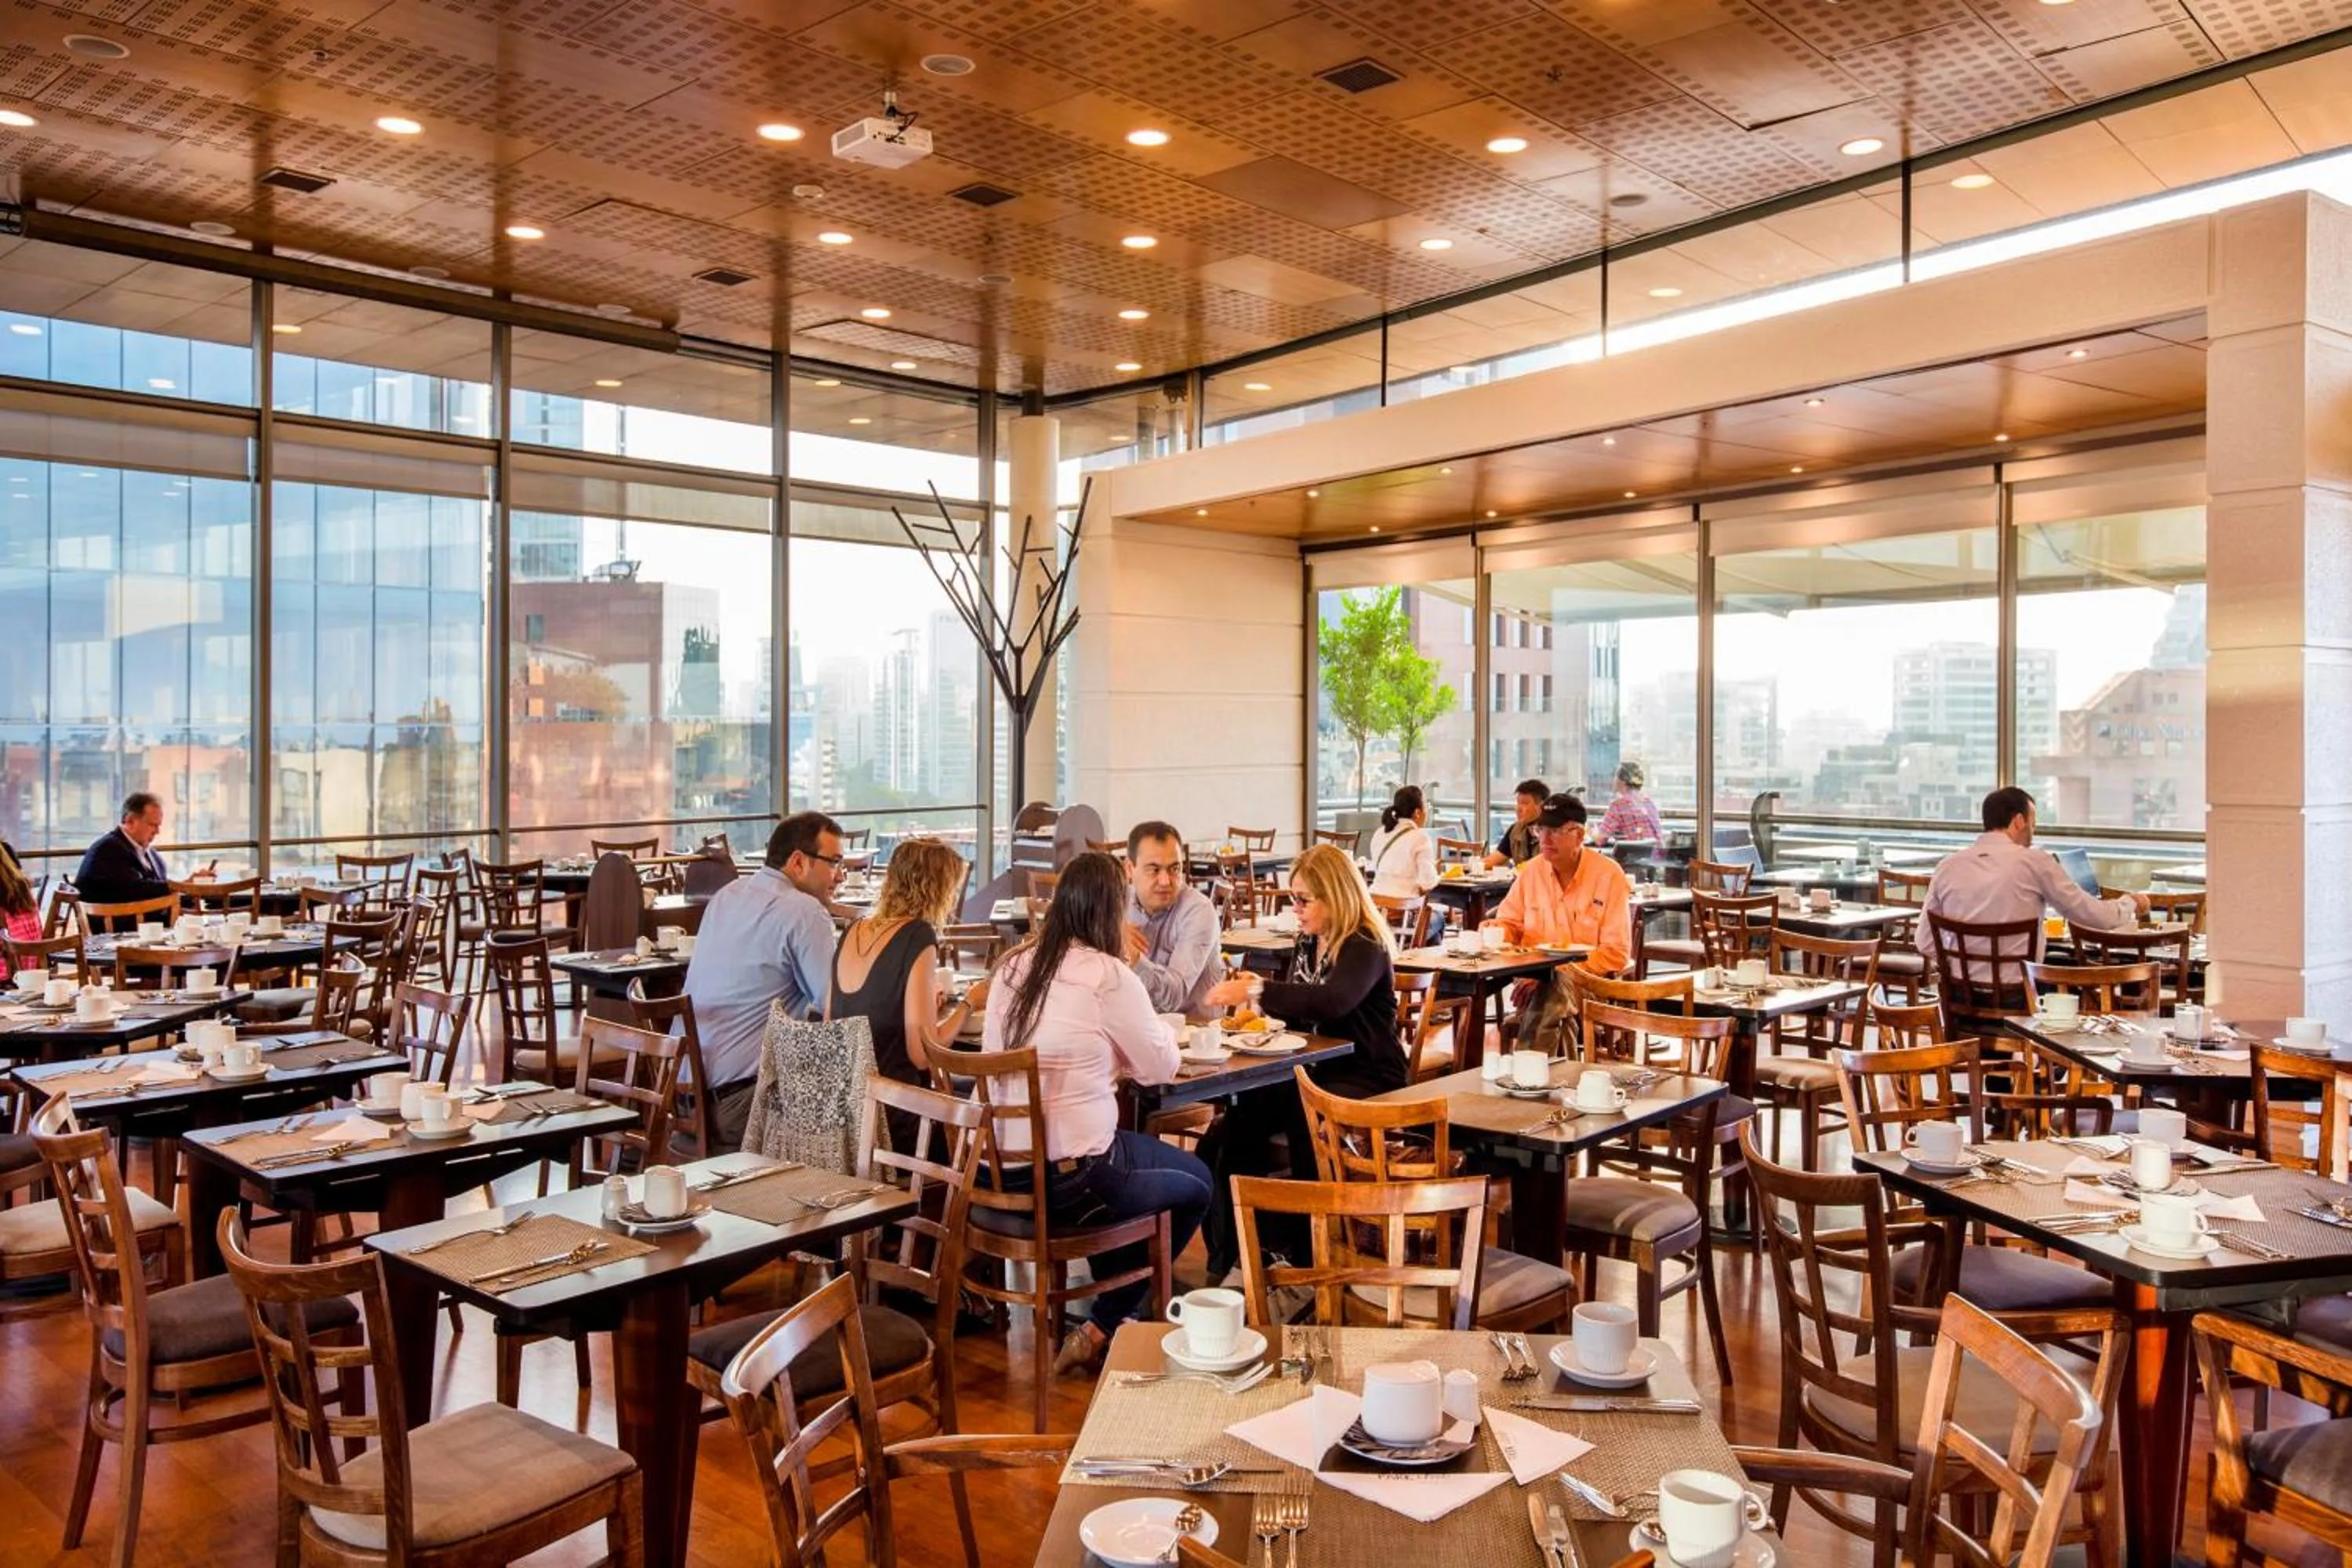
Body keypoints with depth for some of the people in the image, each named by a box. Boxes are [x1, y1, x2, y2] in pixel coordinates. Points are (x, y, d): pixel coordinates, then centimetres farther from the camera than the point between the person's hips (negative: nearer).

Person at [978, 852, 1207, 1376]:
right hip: (1070, 1178, -7)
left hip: (1001, 1170, 7)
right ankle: (1102, 1327, 20)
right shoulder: (1106, 974, -14)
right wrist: (1157, 1028, 19)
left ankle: (1109, 1321, 33)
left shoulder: (1011, 968, 4)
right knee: (1196, 1183, 18)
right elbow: (1160, 1066, -3)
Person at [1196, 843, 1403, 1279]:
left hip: (1369, 1079, -7)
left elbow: (1331, 1001, -33)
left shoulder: (1365, 947, -13)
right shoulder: (1309, 942, 13)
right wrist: (1256, 993, 2)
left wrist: (1258, 990, -30)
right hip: (1314, 1071, 7)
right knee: (1233, 1126, -15)